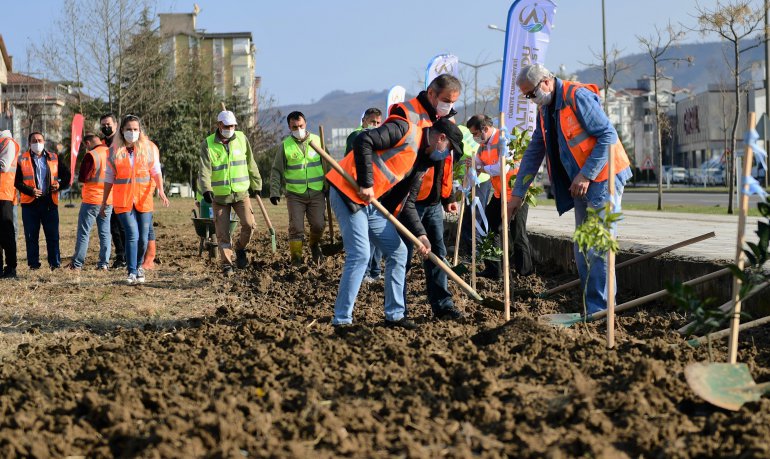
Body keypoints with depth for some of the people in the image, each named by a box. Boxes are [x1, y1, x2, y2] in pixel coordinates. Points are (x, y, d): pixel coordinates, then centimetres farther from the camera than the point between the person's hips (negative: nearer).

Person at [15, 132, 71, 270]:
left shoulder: (54, 158, 10)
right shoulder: (22, 160, 4)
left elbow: (66, 175, 15)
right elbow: (17, 181, 0)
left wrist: (60, 185, -4)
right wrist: (30, 191, -15)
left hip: (50, 202, 1)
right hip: (30, 203, -1)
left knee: (53, 235, 1)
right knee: (31, 236, 3)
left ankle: (55, 263, 6)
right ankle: (33, 264, 10)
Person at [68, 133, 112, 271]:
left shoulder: (91, 155, -13)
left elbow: (82, 178, -12)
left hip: (92, 200, -5)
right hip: (109, 200, 5)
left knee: (83, 232, 2)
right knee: (105, 232, 9)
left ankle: (77, 264, 4)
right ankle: (104, 263, 6)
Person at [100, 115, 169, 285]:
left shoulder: (149, 148, 3)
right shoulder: (115, 150, 4)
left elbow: (156, 171, -1)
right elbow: (109, 178, 10)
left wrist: (160, 190, -19)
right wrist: (104, 202, 11)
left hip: (144, 199, 1)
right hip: (123, 200, -1)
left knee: (143, 238, 4)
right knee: (132, 235, -13)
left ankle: (138, 266, 30)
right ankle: (132, 273, -6)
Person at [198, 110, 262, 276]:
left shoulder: (241, 139, 2)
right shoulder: (207, 145, -5)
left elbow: (250, 164, 11)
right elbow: (204, 170, -15)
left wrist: (256, 185, 17)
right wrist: (206, 190, -30)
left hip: (241, 193, 1)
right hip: (219, 196, -1)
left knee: (249, 224, -13)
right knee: (222, 232, 1)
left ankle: (240, 248, 15)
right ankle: (227, 264, 13)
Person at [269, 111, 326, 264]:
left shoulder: (317, 141, 4)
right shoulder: (285, 145, 1)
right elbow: (276, 170, 5)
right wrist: (274, 192, -4)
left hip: (317, 193, 1)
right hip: (295, 194, -1)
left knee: (318, 225, -4)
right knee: (296, 227, -5)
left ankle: (314, 244, 27)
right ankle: (296, 257, 7)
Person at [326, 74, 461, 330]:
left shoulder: (420, 160, 18)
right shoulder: (406, 127, -11)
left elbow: (404, 202, 16)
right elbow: (363, 141, -24)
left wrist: (419, 234, 5)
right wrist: (366, 184, -24)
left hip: (372, 204, 10)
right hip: (349, 193, -10)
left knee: (397, 251, 11)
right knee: (360, 255, -15)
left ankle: (394, 315, 20)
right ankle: (341, 321, -9)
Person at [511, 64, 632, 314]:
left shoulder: (577, 96, -16)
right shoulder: (545, 110, 11)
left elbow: (608, 136, -19)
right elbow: (533, 153, 17)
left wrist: (586, 175, -21)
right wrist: (517, 194, 14)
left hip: (603, 178, -9)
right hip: (581, 183, 9)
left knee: (597, 248, -12)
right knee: (582, 251, 9)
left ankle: (599, 311, -10)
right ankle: (590, 310, 14)